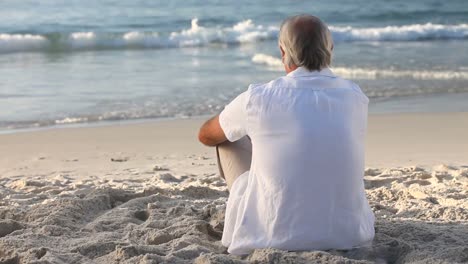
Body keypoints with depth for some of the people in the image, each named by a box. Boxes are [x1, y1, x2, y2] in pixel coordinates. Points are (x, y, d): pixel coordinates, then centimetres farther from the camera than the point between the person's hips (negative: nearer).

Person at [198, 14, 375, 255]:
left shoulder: (258, 99, -10)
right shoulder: (355, 97, -1)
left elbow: (206, 136, 10)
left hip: (272, 239, -3)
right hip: (347, 236, 3)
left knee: (228, 140, 19)